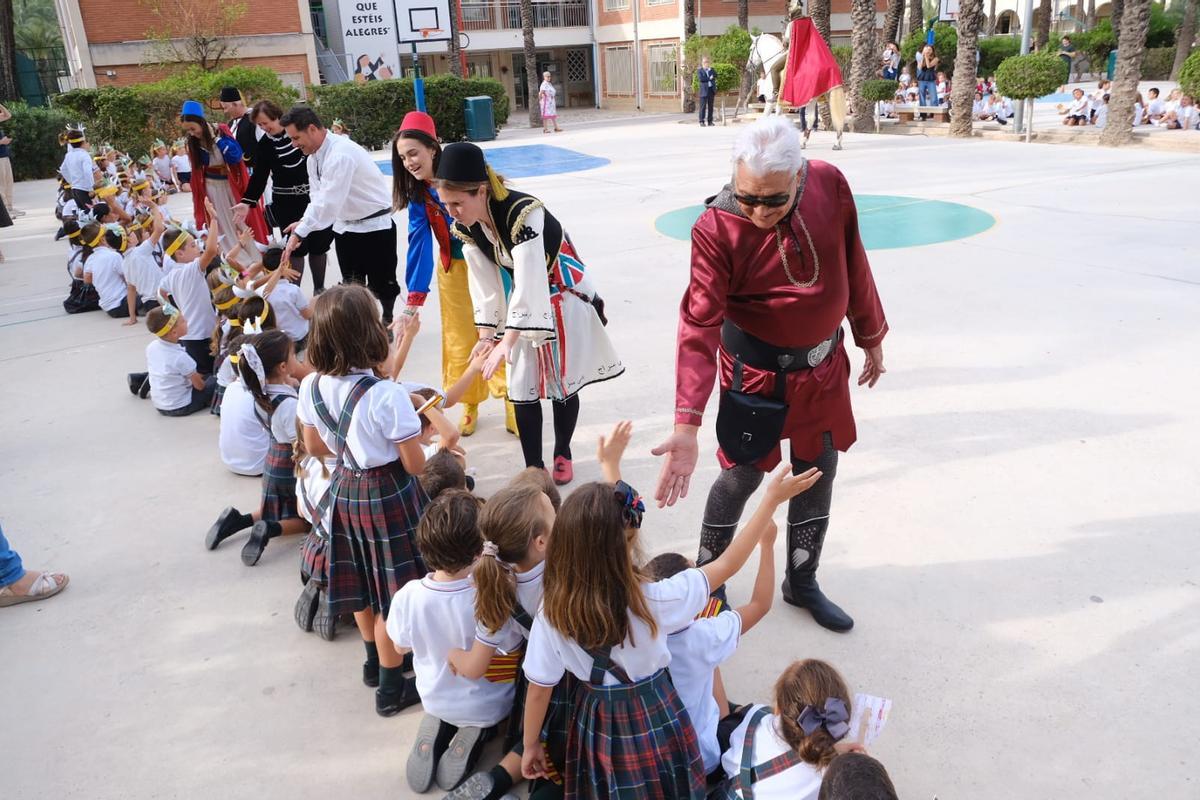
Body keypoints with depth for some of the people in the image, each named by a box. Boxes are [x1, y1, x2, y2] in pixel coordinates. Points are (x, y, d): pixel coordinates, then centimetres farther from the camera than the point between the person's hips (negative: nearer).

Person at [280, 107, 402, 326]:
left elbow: (328, 202, -33)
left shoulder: (341, 153, -27)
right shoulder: (314, 156, 2)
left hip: (375, 226, -8)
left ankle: (387, 321, 28)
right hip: (345, 226, 8)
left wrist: (299, 233, -33)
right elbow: (317, 197, 5)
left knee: (380, 282, 5)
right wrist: (303, 222, -14)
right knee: (352, 283, 12)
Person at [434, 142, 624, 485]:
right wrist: (486, 334, -12)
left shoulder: (524, 212, -34)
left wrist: (507, 341, -39)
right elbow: (484, 283, -6)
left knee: (562, 381, 6)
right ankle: (533, 467, 12)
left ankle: (562, 454, 28)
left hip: (562, 297, -5)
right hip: (524, 304, 5)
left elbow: (529, 281, -37)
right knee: (522, 387, 2)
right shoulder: (465, 227, -12)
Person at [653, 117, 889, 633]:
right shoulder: (716, 229, -24)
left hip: (824, 367, 5)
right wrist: (686, 424, -36)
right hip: (757, 372, -4)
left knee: (818, 474, 15)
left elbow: (854, 266, 3)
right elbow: (700, 326, -29)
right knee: (743, 475, 5)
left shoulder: (830, 186, -12)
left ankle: (802, 582, 37)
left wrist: (871, 338, 14)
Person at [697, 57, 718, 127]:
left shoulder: (712, 70, 19)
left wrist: (710, 69, -5)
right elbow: (700, 79, -12)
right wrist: (709, 78, -8)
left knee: (710, 107, 5)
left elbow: (715, 76, 2)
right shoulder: (699, 70, 5)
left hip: (711, 90, 4)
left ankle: (710, 121, 8)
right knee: (703, 107, -6)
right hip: (704, 91, -4)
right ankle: (702, 122, -4)